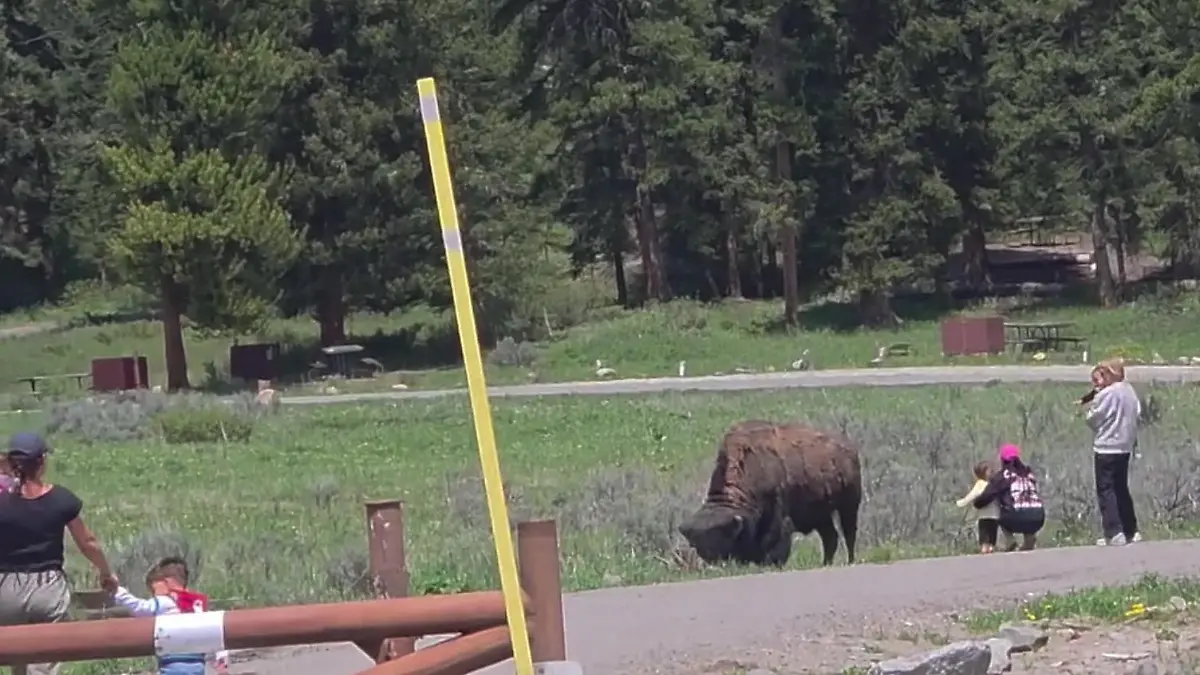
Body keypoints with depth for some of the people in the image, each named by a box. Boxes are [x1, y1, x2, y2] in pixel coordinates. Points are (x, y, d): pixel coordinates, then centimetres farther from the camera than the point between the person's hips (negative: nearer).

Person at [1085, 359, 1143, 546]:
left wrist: (1090, 406, 7)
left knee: (1106, 490, -2)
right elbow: (1137, 412, 10)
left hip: (1106, 448, -8)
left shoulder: (1105, 395, -17)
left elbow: (1092, 419, -11)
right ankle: (1131, 532, 21)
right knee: (1122, 489, 18)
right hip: (1125, 447, 8)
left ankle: (1114, 533, -8)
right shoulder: (1129, 390, 4)